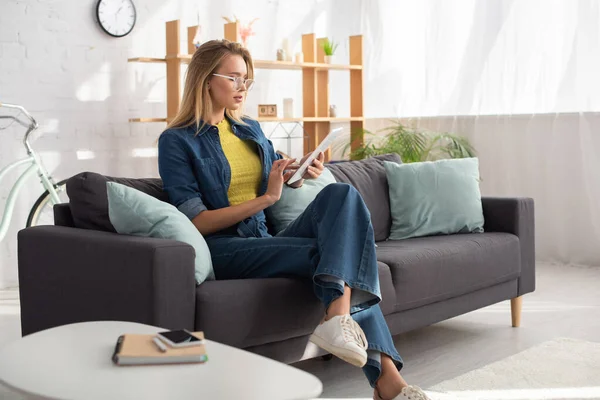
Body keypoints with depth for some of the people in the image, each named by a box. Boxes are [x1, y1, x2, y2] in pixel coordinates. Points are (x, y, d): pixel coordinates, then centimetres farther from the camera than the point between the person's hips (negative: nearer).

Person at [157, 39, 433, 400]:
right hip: (225, 250, -6)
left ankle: (339, 316, -37)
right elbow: (196, 221, -10)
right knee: (341, 252, -24)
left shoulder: (252, 130, 20)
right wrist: (266, 198, -16)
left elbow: (275, 187, 26)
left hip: (270, 240, 6)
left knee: (341, 195, -22)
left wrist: (296, 177, 3)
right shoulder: (177, 141, -1)